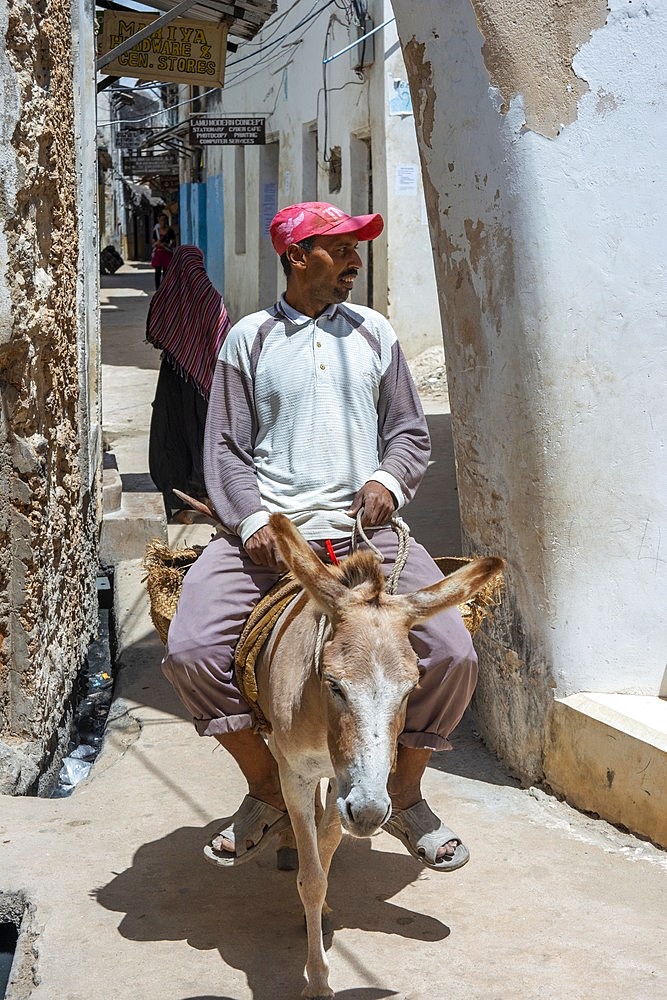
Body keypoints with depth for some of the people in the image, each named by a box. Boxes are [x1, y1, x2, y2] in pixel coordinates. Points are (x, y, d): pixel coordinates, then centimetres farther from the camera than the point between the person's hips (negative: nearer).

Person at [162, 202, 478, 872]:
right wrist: (251, 519, -10)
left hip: (365, 525, 1)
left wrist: (389, 479, -4)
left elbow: (410, 432, 18)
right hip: (267, 530, -1)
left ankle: (405, 796, 9)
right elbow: (226, 446, 8)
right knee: (190, 651, -23)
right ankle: (268, 793, 2)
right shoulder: (249, 339, 10)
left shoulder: (373, 332, 15)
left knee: (452, 655, -19)